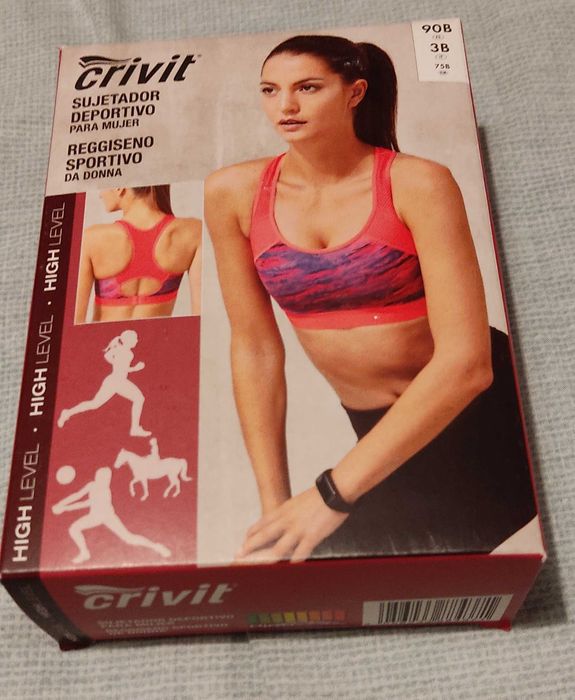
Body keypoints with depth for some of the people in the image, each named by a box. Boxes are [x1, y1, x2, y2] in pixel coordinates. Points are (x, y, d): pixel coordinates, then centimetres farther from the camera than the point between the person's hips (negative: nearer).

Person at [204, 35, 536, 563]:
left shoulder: (417, 183, -19)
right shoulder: (234, 193, -7)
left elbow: (465, 361, -26)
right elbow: (255, 348, -3)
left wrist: (332, 493, -29)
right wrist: (274, 501, -8)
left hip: (482, 412, -3)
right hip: (382, 434, 4)